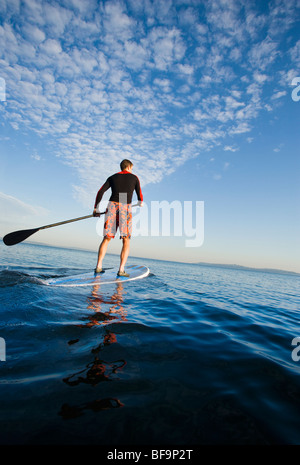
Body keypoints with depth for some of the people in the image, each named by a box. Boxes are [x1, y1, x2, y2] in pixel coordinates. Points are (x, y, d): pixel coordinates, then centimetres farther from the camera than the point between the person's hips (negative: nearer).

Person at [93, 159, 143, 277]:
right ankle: (121, 270, -6)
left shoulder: (112, 177, 20)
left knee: (107, 238, 9)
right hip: (126, 208, -3)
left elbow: (100, 192, 9)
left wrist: (95, 208, 14)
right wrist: (140, 202, 41)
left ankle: (98, 267, 5)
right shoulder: (134, 178, 15)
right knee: (126, 241, 2)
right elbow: (140, 195, 18)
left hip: (112, 205, 3)